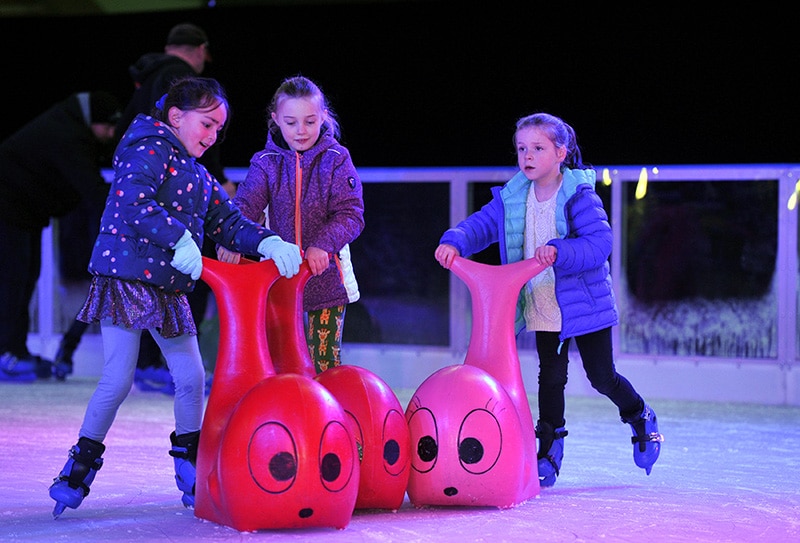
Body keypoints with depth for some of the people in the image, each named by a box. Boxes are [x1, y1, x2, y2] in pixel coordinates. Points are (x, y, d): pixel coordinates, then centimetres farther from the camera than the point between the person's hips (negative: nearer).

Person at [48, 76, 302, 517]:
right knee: (117, 380, -10)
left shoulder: (199, 176, 20)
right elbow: (133, 202, -24)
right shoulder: (149, 151, -7)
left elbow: (228, 223, 14)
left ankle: (192, 479, 18)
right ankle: (77, 472, 2)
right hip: (126, 278, -9)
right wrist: (180, 241, -28)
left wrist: (268, 243, -5)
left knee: (191, 378, 7)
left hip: (169, 289, 9)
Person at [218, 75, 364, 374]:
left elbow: (350, 214, -9)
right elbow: (245, 205, -10)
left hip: (325, 274, -2)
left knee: (324, 361, -1)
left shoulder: (336, 160, -1)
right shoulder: (266, 163, 3)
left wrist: (322, 245, -26)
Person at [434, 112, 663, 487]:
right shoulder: (511, 199, 1)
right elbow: (481, 224, -1)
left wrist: (559, 251, -39)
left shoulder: (580, 195, -15)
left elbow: (600, 242, -25)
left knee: (602, 376, 5)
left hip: (583, 302, -4)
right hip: (540, 307, 4)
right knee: (551, 377, 7)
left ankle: (641, 418, 32)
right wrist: (455, 242, -22)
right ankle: (549, 451, 17)